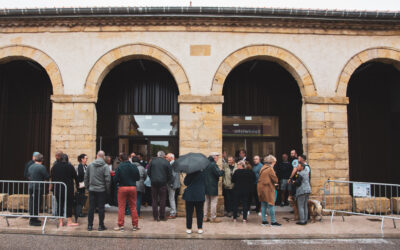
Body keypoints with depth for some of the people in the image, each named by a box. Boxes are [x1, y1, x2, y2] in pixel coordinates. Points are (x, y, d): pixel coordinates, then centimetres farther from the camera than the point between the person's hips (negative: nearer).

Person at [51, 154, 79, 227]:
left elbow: (52, 178, 12)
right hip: (68, 188, -3)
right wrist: (77, 184, 17)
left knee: (60, 204, 9)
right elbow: (75, 177, 2)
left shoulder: (55, 166, 4)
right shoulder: (70, 166, -5)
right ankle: (69, 221, 3)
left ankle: (60, 222, 10)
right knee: (69, 204, 2)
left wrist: (52, 186, 22)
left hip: (57, 188, 3)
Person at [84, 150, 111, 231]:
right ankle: (101, 226, 7)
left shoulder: (90, 165, 3)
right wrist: (107, 189, -1)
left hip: (92, 189, 3)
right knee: (101, 208, 3)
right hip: (101, 190, -3)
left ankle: (90, 225, 13)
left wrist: (87, 187, 18)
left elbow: (86, 177, 8)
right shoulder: (105, 166, -9)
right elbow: (107, 179, -12)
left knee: (91, 208, 9)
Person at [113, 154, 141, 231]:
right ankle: (135, 225, 14)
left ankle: (120, 225, 8)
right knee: (133, 207, 9)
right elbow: (138, 178, 5)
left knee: (121, 207, 5)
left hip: (122, 187, -2)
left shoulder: (119, 167, -9)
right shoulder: (134, 166, -2)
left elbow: (116, 179, -8)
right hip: (132, 187, 2)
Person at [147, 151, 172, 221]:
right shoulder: (166, 162, -1)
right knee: (162, 200, 5)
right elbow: (170, 174, 0)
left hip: (154, 182, 2)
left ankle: (155, 216, 11)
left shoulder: (152, 161, 2)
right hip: (163, 183, -1)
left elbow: (148, 172, 5)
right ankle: (162, 216, 7)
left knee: (154, 200, 9)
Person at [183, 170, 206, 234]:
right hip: (200, 195, 2)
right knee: (199, 212, 11)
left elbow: (186, 182, -5)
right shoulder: (203, 172, -4)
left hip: (190, 195, -2)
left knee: (189, 212, 8)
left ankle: (189, 228, 13)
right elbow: (205, 183, 5)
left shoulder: (190, 173, -13)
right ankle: (200, 228, 15)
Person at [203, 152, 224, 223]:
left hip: (206, 186, 8)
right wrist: (222, 171, -4)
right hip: (212, 186, -8)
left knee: (207, 201, 14)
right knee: (213, 202, -1)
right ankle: (213, 218, 3)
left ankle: (205, 217, 17)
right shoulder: (213, 165, -17)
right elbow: (218, 173, -24)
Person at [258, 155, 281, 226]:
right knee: (271, 205, -1)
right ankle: (273, 221, 3)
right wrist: (275, 183, 10)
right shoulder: (270, 169, -13)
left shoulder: (262, 168, 11)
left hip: (261, 188, 8)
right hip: (268, 189, -8)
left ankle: (264, 221, 15)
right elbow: (275, 180, -13)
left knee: (263, 205, 11)